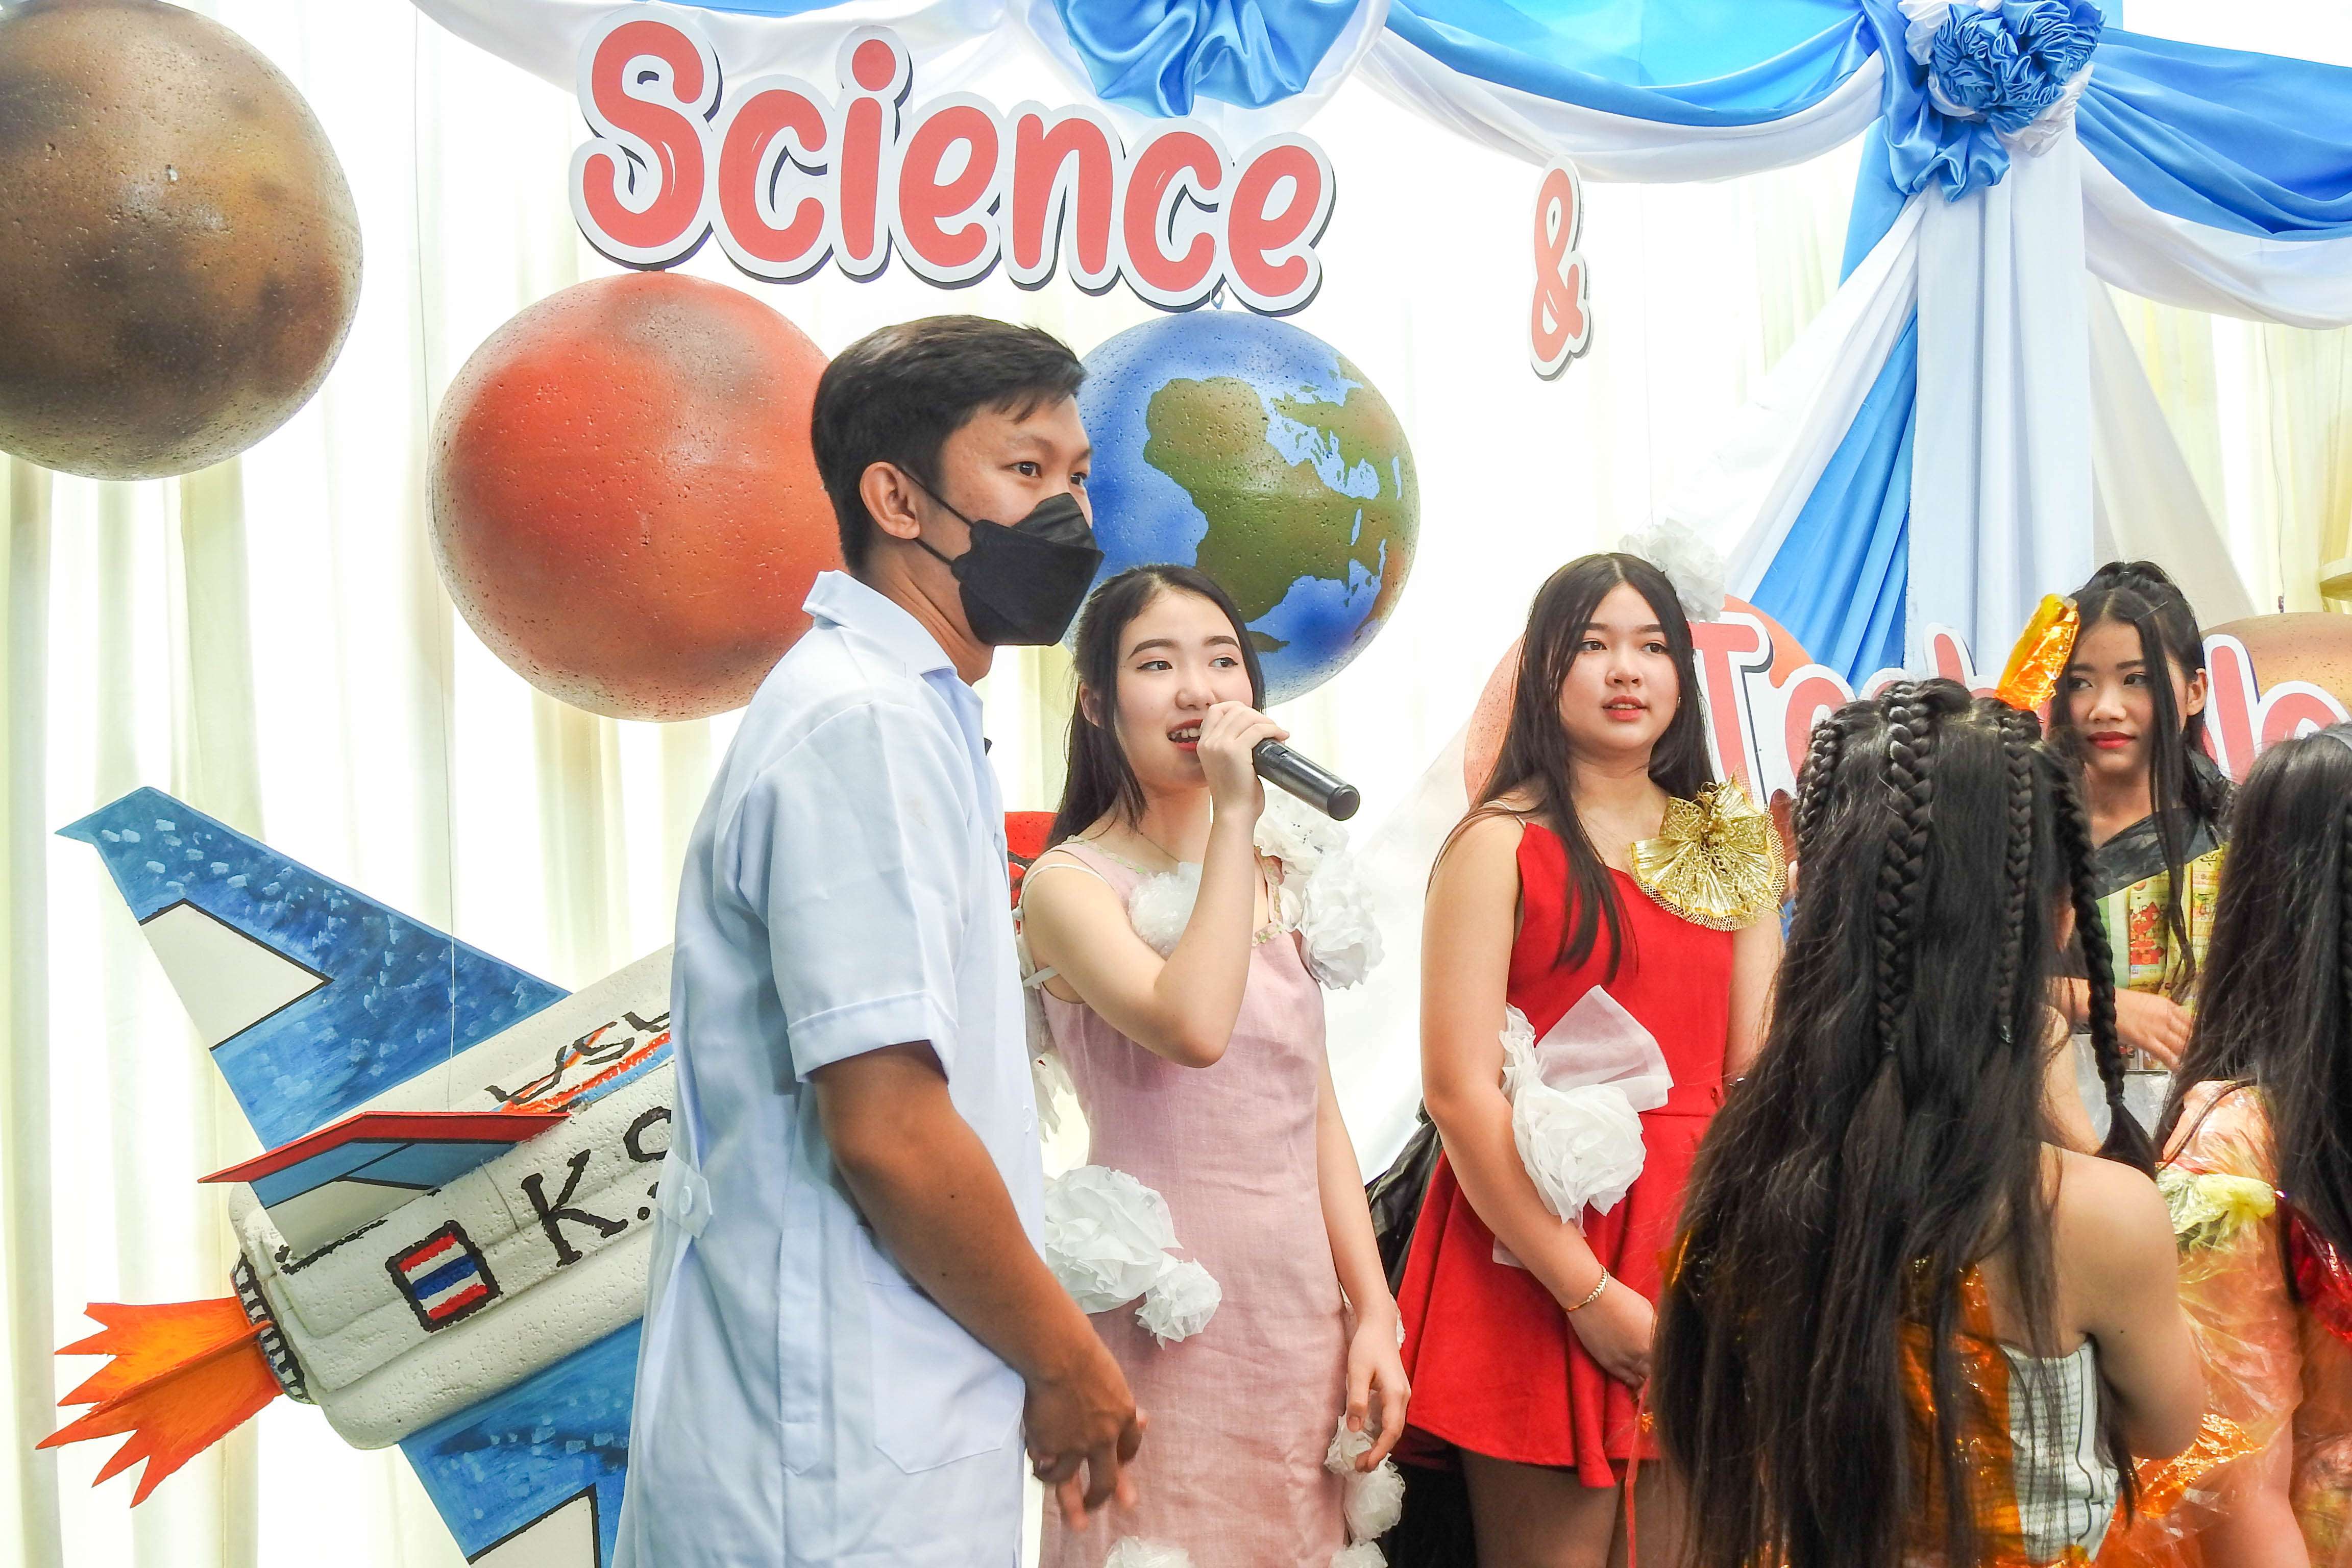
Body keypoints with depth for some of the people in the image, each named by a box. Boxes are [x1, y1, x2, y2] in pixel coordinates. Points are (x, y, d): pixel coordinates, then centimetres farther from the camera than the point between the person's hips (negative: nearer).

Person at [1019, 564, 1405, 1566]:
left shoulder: (1280, 877, 10)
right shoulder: (1072, 883, -9)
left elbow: (1318, 1116, 11)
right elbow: (1194, 1026, -28)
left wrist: (1372, 1313, 6)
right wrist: (1233, 815, -20)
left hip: (1301, 1297, 6)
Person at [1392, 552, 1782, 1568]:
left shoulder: (1733, 848, 12)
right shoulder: (1501, 843, -4)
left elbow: (1761, 1074, 6)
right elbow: (1460, 1092, -12)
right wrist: (1589, 1293, -14)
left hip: (1695, 1245, 5)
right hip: (1538, 1259, -5)